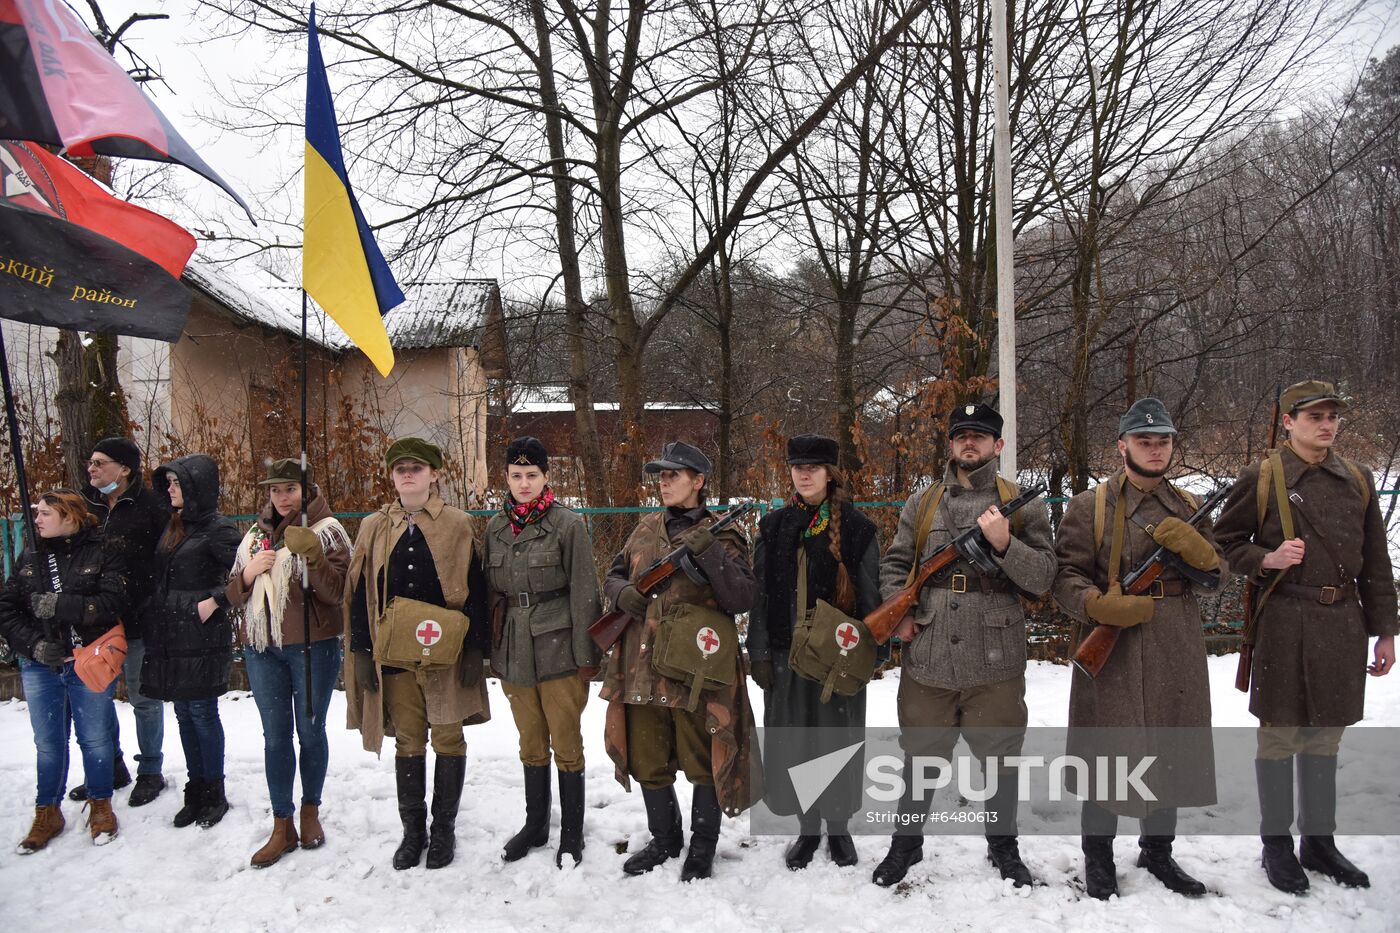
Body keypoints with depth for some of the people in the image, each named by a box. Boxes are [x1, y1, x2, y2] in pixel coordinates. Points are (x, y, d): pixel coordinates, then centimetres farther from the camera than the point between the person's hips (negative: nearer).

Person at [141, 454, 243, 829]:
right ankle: (195, 792, 23)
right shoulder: (173, 526, 13)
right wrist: (152, 612, 11)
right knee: (184, 714, 13)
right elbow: (162, 579, 21)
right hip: (170, 636, 8)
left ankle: (214, 794, 13)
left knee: (202, 712, -1)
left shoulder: (217, 528, -12)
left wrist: (215, 601, -20)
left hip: (202, 637, -8)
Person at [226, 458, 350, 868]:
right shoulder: (255, 535, 12)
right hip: (262, 649, 4)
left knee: (310, 731, 8)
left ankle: (311, 811, 27)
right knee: (275, 736, 8)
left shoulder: (326, 531, -4)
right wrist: (248, 575, -8)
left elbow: (336, 592, -14)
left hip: (312, 646, -4)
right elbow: (234, 596, 13)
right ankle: (282, 826, 16)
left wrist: (312, 555, -28)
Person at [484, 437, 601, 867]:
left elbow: (584, 593, -7)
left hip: (558, 650, -4)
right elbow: (489, 592, 13)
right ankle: (535, 824, 33)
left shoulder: (567, 524, -7)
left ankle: (572, 834, 19)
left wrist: (586, 655, -9)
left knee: (566, 745, 5)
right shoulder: (495, 527, 7)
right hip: (514, 653, 4)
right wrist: (492, 652, 11)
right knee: (531, 745, 17)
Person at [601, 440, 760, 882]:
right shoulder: (644, 530, 11)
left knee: (703, 763, 9)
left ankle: (703, 846, 29)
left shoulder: (720, 535, -5)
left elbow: (741, 599, -15)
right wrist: (621, 592, -5)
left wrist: (709, 552, -27)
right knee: (648, 762, 16)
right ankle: (664, 840, 37)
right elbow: (613, 576, 19)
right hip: (642, 669, 5)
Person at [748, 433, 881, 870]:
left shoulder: (857, 528, -1)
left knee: (837, 738, 7)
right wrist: (759, 651, -1)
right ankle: (808, 826, 25)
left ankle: (838, 825, 26)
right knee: (793, 740, 8)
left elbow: (870, 595, -1)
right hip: (787, 652, 3)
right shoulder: (774, 527, 7)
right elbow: (760, 593, 5)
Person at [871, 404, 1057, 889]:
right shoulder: (921, 503, 8)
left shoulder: (1023, 505, 2)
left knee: (1000, 757, 14)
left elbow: (1042, 577, -4)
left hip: (995, 665, -1)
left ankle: (1003, 844, 35)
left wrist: (1003, 543, -19)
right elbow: (894, 565, 11)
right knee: (919, 756, 14)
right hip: (927, 660, 2)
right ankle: (906, 841, 33)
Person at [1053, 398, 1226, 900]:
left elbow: (1215, 577, 10)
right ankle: (1098, 856, 22)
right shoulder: (1088, 506, -2)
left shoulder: (1188, 507, 12)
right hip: (1111, 648, -4)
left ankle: (1158, 851, 34)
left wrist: (1194, 547, -11)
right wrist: (1101, 605, -24)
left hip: (1177, 654, 5)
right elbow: (1066, 575, -6)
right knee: (1107, 754, 4)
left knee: (1171, 752, 15)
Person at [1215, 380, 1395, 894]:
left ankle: (1319, 840, 28)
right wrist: (1265, 560, -17)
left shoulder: (1358, 479, 9)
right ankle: (1276, 842, 18)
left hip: (1343, 623, 4)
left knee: (1325, 735, 14)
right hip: (1285, 623, -4)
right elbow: (1226, 542, 2)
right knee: (1280, 735, 4)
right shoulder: (1261, 478, -4)